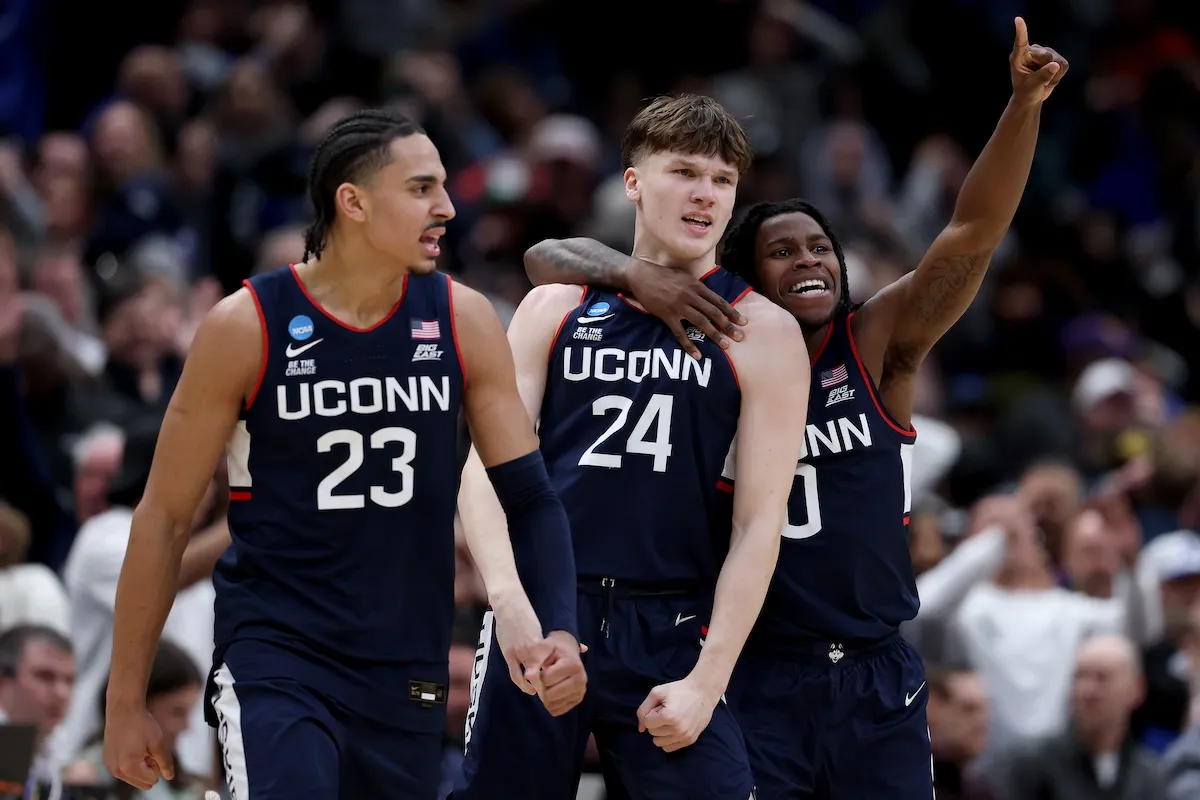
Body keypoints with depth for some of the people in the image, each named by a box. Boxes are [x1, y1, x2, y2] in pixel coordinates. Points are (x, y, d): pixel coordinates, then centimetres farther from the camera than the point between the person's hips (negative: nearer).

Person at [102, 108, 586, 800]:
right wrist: (126, 703, 0)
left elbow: (530, 497, 6)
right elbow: (165, 518, -1)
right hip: (275, 657, -4)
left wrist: (559, 632, -13)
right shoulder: (247, 326, -8)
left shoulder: (463, 321, 1)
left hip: (409, 675, 4)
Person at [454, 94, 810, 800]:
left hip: (671, 634, -2)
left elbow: (760, 523, -2)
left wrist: (707, 680, -10)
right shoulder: (556, 309, 9)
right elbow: (489, 469, 5)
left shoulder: (761, 332, 2)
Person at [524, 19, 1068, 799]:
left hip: (879, 676, 2)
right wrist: (638, 275, -24)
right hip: (758, 677, -2)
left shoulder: (878, 346, 2)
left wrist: (1024, 105, -22)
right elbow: (548, 258, -3)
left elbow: (974, 234, -10)